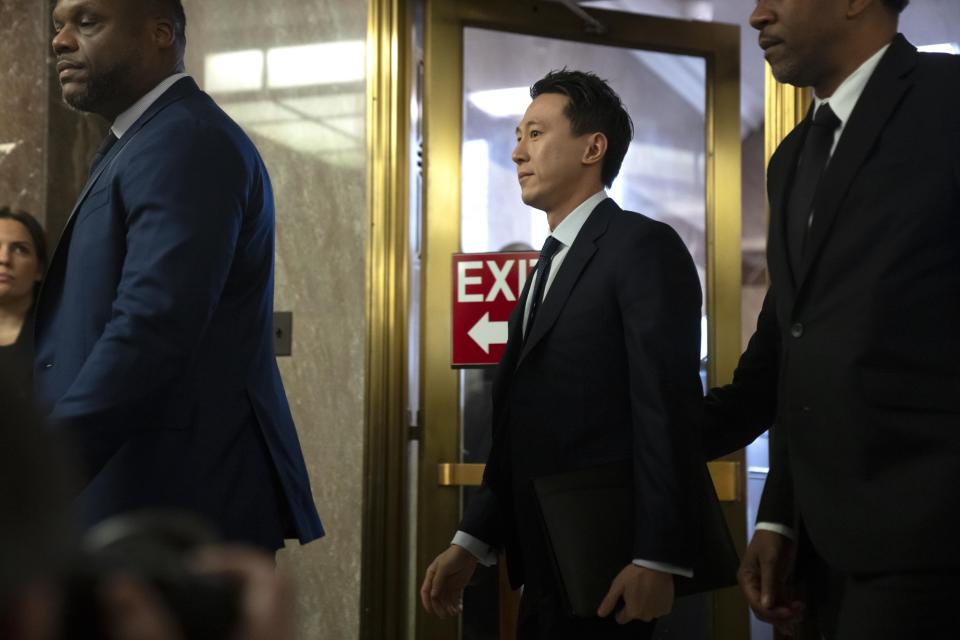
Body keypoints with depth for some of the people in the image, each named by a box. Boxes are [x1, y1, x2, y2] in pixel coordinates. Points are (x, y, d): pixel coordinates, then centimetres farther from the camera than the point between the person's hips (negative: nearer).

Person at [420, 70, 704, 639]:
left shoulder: (644, 247, -9)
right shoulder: (551, 264, 19)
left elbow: (668, 410, -18)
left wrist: (657, 559, -23)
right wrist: (473, 544, 12)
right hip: (547, 567, 8)